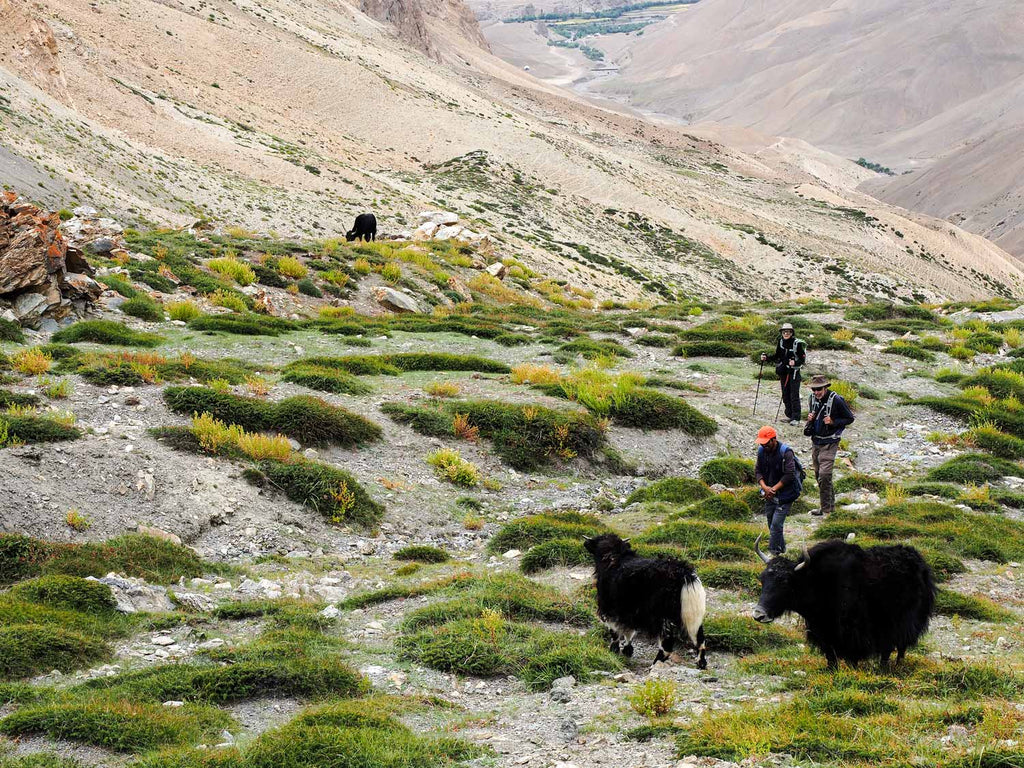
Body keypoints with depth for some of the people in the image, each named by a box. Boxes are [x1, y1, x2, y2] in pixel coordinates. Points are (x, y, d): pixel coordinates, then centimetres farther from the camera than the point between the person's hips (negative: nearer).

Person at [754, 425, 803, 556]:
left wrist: (774, 489, -21)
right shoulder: (762, 451, -1)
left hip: (785, 494, -7)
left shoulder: (786, 452, -20)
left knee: (776, 524, -12)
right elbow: (757, 471, 2)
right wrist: (764, 487, -14)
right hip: (770, 493, 7)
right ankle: (781, 548, 30)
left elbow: (789, 475, -22)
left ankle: (774, 552, -6)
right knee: (770, 520, 13)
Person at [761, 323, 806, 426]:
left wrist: (795, 363, -30)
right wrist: (766, 358, 1)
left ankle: (796, 418, -7)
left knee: (794, 395, -9)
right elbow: (776, 356, 15)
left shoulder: (797, 343, -13)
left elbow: (803, 359, -12)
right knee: (785, 395, 11)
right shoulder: (781, 342, 4)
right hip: (783, 372, 6)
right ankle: (790, 416, 22)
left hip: (794, 372, -6)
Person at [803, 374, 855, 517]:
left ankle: (826, 509, -4)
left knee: (824, 475, -13)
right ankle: (830, 503, 26)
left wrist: (833, 422, -20)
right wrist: (810, 419, -2)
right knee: (818, 475, 12)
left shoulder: (836, 400, -16)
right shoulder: (813, 397, 3)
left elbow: (850, 419, -6)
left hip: (830, 443, -7)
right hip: (816, 441, 7)